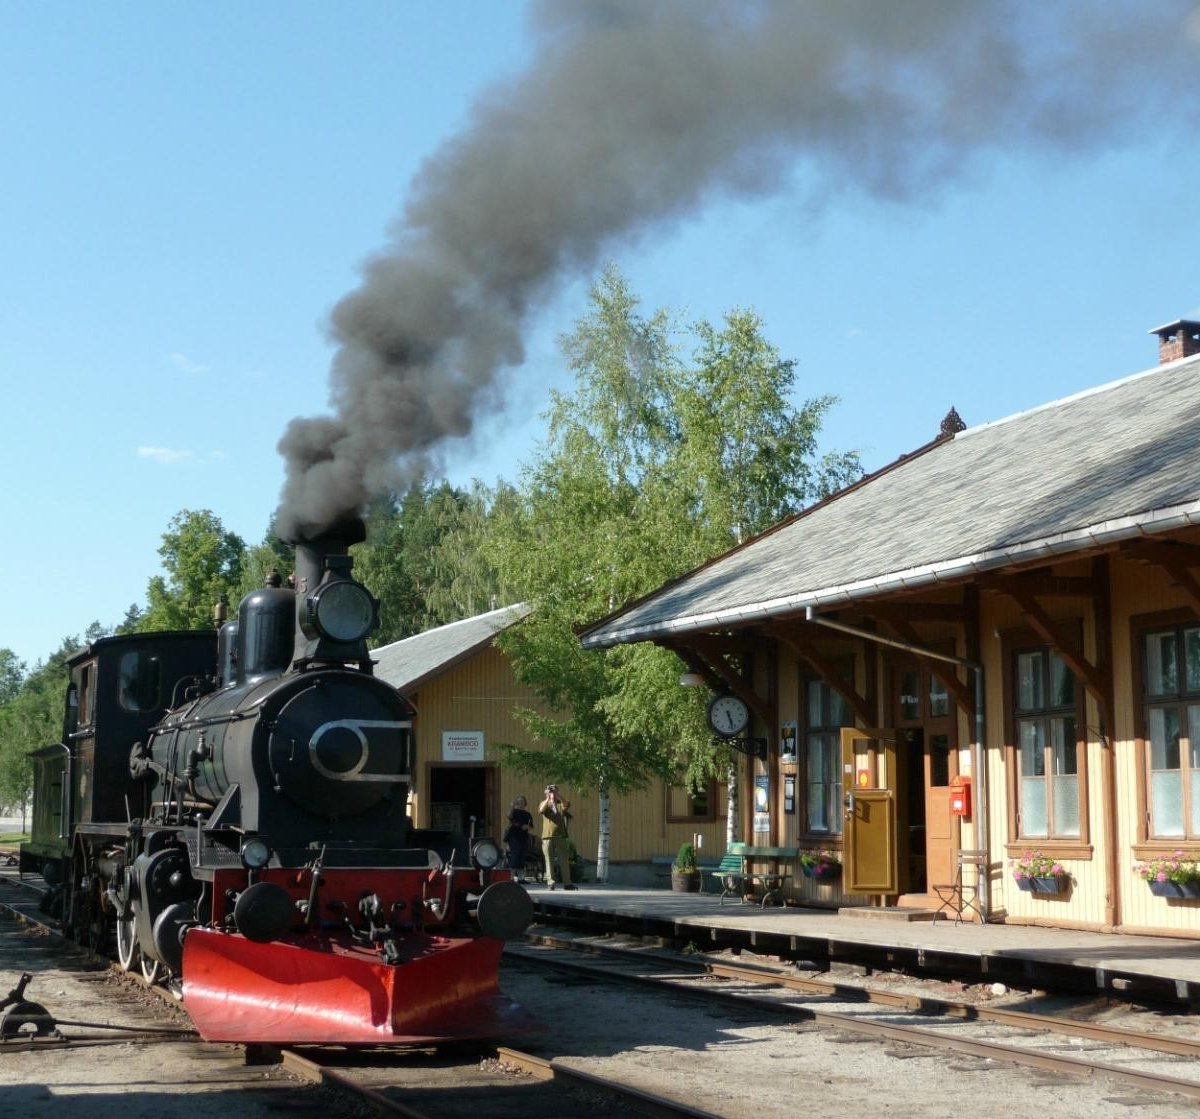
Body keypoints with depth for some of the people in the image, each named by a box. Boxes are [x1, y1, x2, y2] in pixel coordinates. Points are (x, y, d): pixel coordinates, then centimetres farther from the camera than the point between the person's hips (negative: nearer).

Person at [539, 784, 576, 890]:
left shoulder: (561, 804, 12)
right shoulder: (544, 804, 9)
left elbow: (566, 805, -12)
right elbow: (541, 809, -14)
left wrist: (558, 796, -25)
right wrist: (548, 798, -26)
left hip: (561, 836, 1)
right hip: (548, 836, -1)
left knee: (564, 859, 1)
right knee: (549, 860, -2)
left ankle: (567, 883, 3)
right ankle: (551, 882, 0)